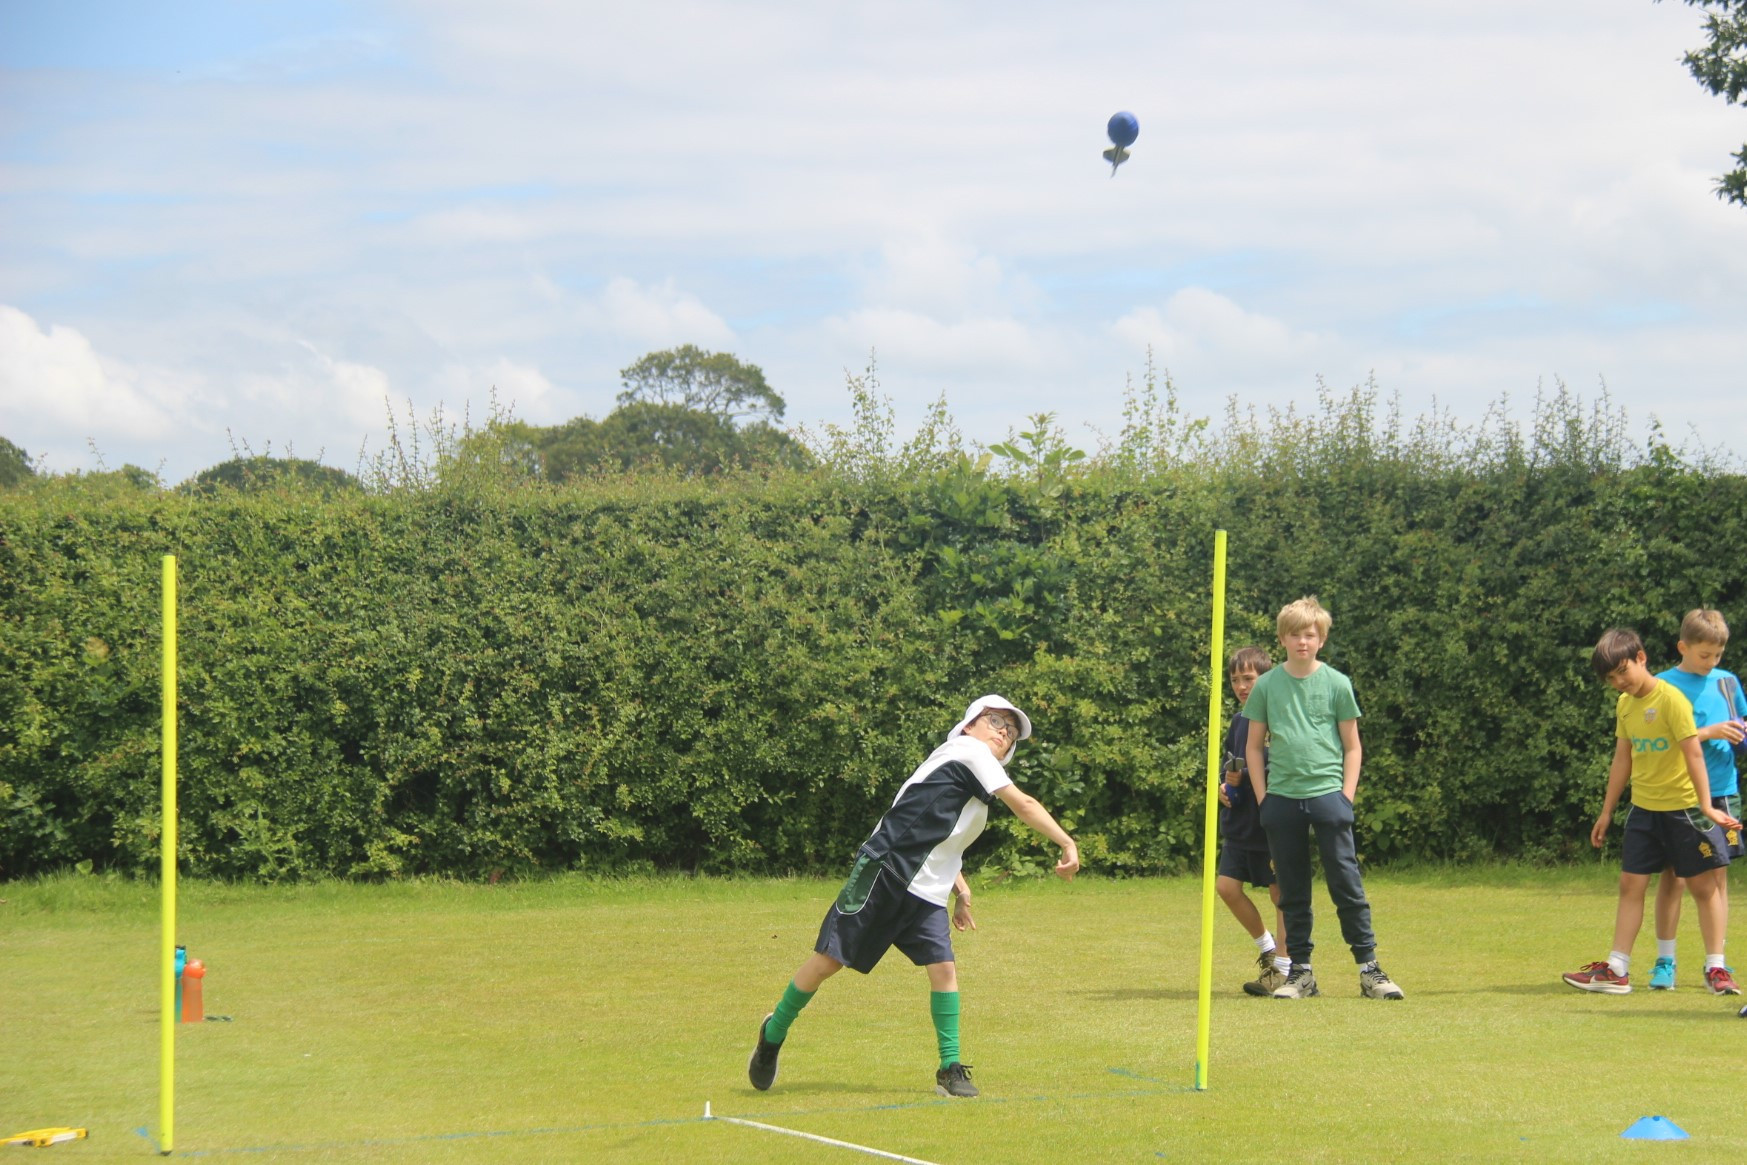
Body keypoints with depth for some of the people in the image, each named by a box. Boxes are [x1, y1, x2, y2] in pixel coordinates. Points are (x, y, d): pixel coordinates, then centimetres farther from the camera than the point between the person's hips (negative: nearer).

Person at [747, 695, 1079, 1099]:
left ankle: (950, 1070, -3)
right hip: (883, 873, -9)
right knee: (829, 958, -5)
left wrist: (961, 890, 24)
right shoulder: (967, 750, -2)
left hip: (926, 895, 9)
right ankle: (774, 1033, 14)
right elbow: (1023, 805, -10)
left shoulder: (976, 778, 22)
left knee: (943, 968, -8)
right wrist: (1067, 844, -11)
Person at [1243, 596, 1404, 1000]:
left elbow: (1352, 746, 8)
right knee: (1293, 892, 6)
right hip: (1282, 799, 2)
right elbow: (1254, 746, 12)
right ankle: (1300, 972, 12)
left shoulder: (1336, 684, 4)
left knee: (1347, 884, -5)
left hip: (1327, 795, -2)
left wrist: (1347, 795, -1)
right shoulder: (1266, 686, 6)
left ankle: (1369, 968, -1)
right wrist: (1262, 797, 4)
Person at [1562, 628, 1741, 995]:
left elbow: (1693, 752, -18)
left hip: (1682, 806, -7)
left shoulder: (1670, 699, -16)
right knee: (1630, 884, 2)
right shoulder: (1624, 705, 6)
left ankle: (1715, 968, 7)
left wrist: (1706, 806, -23)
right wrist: (1607, 812, 16)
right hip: (1643, 808, 7)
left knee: (1704, 885, 1)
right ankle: (1616, 970, 2)